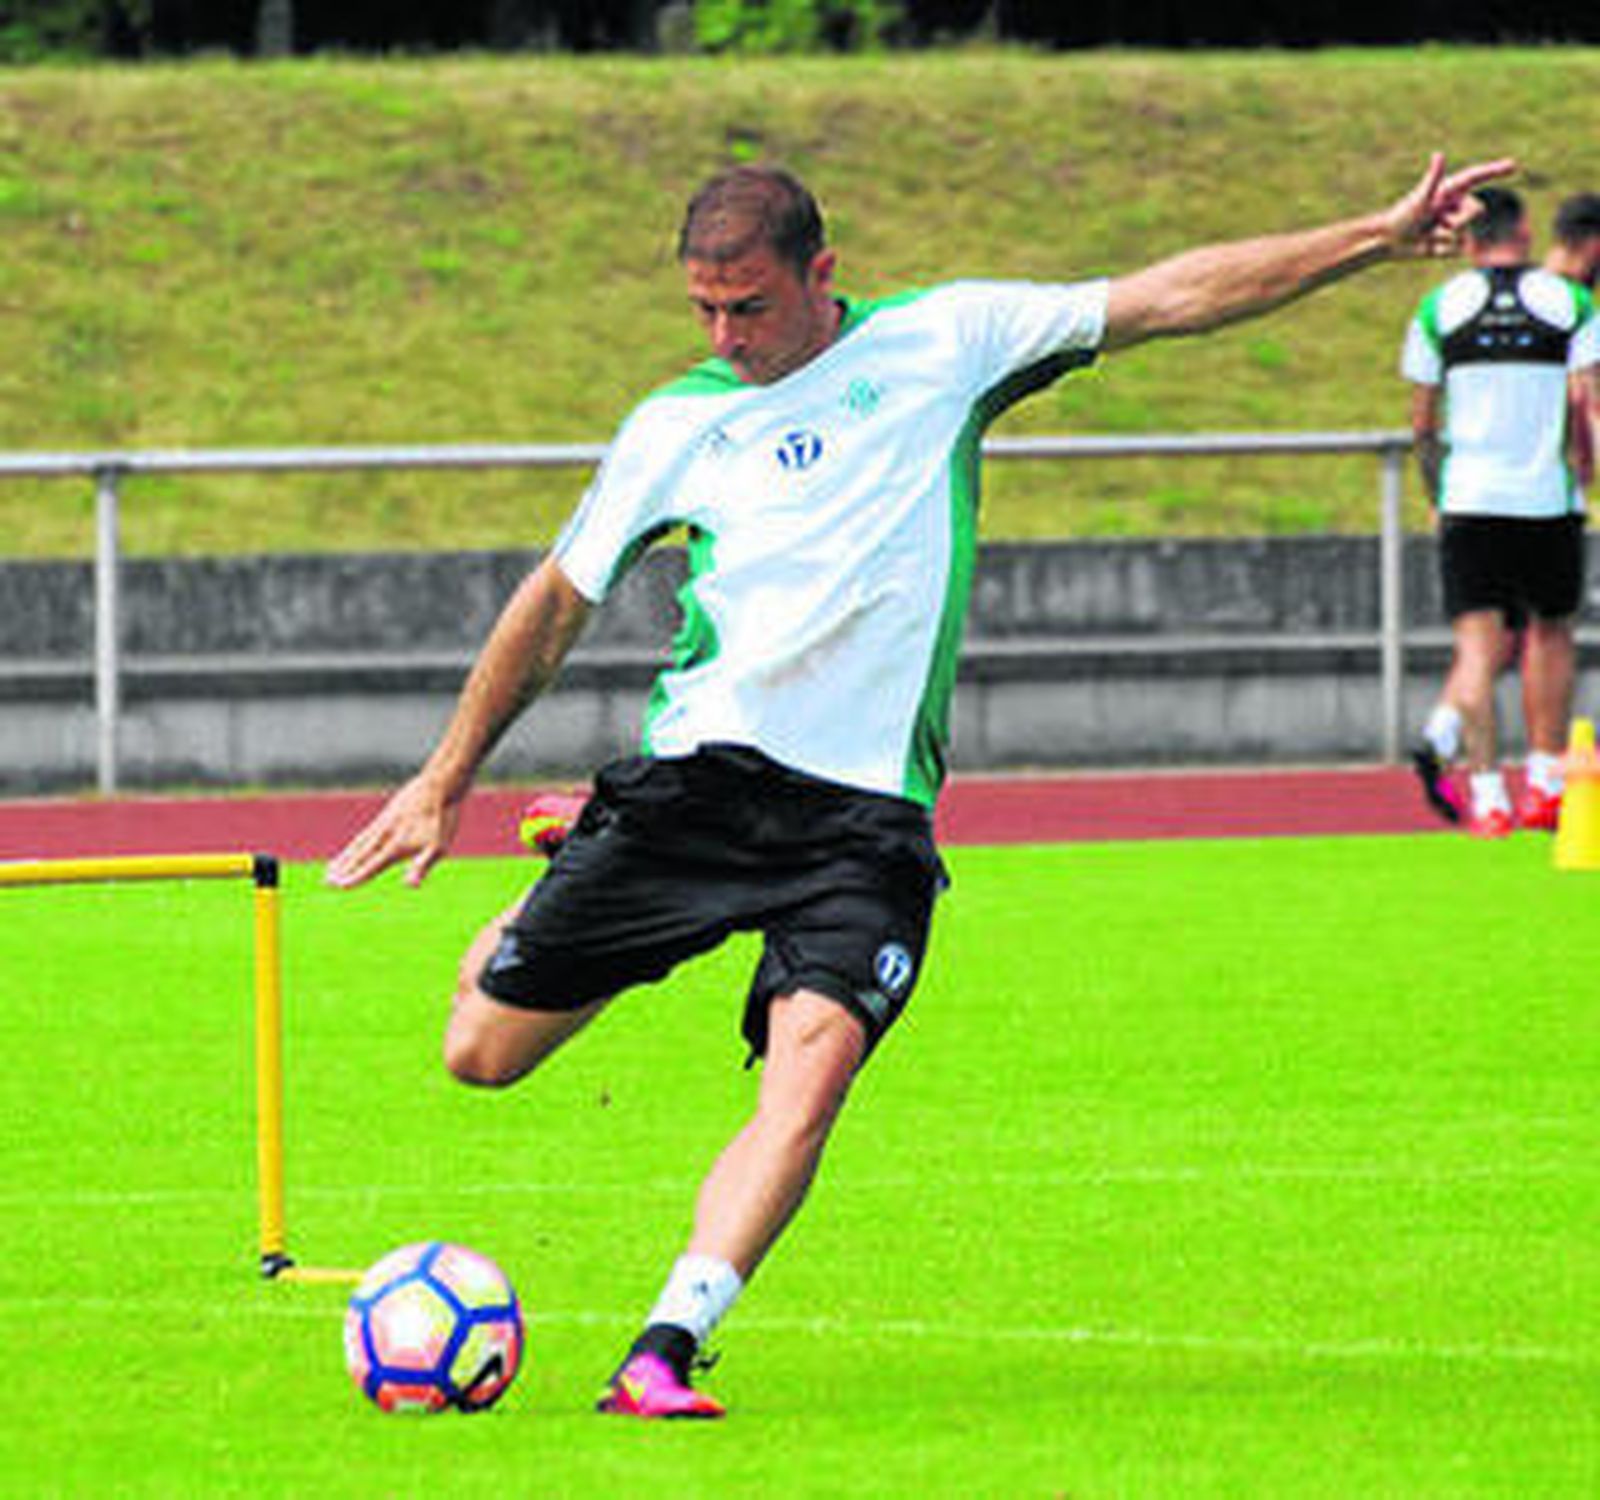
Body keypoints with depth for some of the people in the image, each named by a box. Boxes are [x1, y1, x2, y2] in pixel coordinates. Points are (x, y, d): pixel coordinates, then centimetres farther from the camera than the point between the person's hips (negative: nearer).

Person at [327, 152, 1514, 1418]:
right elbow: (557, 601, 18)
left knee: (814, 1066, -25)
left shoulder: (940, 343, 6)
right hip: (698, 775, 1)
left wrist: (1380, 237, 4)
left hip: (869, 804, -1)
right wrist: (445, 780, 19)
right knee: (485, 1054, 2)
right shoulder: (678, 424, 8)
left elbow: (1170, 297, 7)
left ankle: (666, 1351, -28)